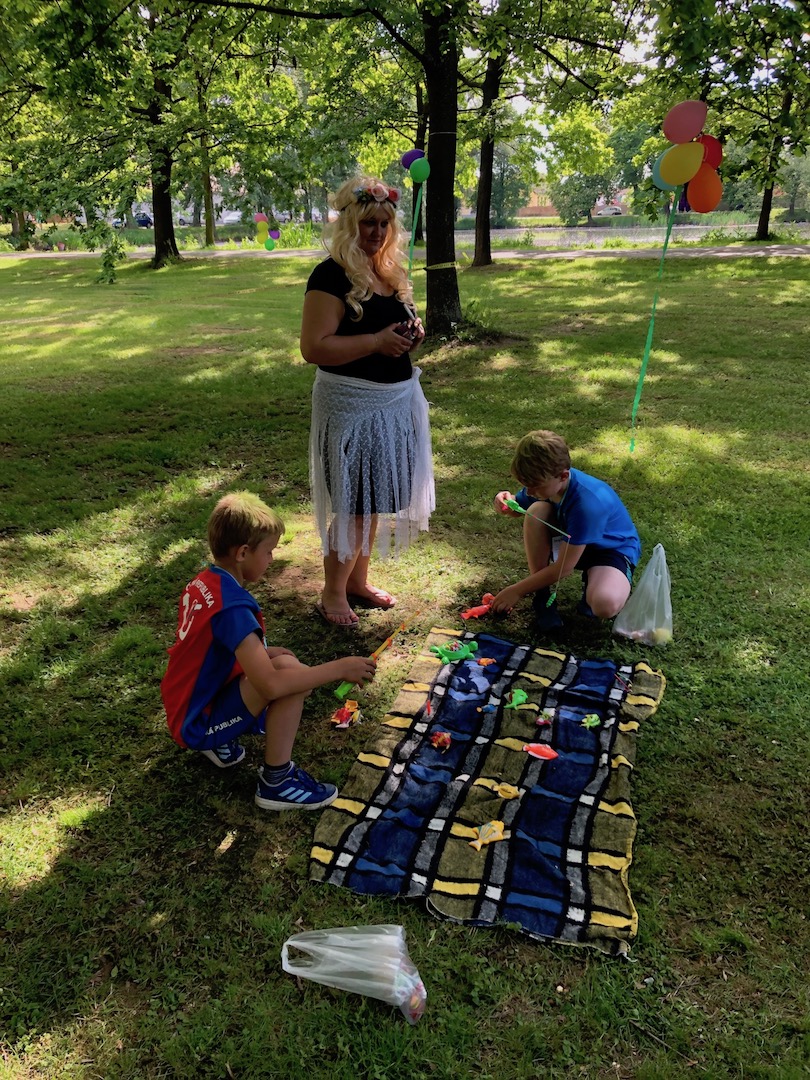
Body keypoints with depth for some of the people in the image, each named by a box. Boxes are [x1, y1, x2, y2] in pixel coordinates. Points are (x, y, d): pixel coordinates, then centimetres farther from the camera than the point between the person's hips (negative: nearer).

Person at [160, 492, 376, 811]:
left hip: (182, 711, 9)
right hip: (199, 726, -9)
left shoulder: (202, 583, -1)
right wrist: (339, 668, -27)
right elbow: (270, 685, -36)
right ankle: (276, 783, -9)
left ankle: (221, 742, 16)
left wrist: (262, 652, 6)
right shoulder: (233, 607, -28)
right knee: (289, 671, -23)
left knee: (281, 662, 17)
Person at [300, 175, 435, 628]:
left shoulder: (391, 271, 11)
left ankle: (359, 580, 32)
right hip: (352, 405, -8)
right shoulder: (332, 276, -14)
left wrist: (412, 334, 2)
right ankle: (333, 594, 15)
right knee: (352, 504, -2)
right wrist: (378, 341, -25)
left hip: (396, 399, 8)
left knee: (376, 499, 16)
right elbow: (314, 347, -22)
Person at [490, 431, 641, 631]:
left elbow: (564, 567, -30)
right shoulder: (545, 480, -18)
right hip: (570, 541, 6)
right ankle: (542, 593, -10)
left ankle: (593, 582, 1)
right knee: (536, 511, -25)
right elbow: (520, 508, 3)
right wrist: (508, 502, -24)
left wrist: (516, 590, -22)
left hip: (612, 548, -6)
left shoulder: (588, 502, -37)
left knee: (605, 605, -38)